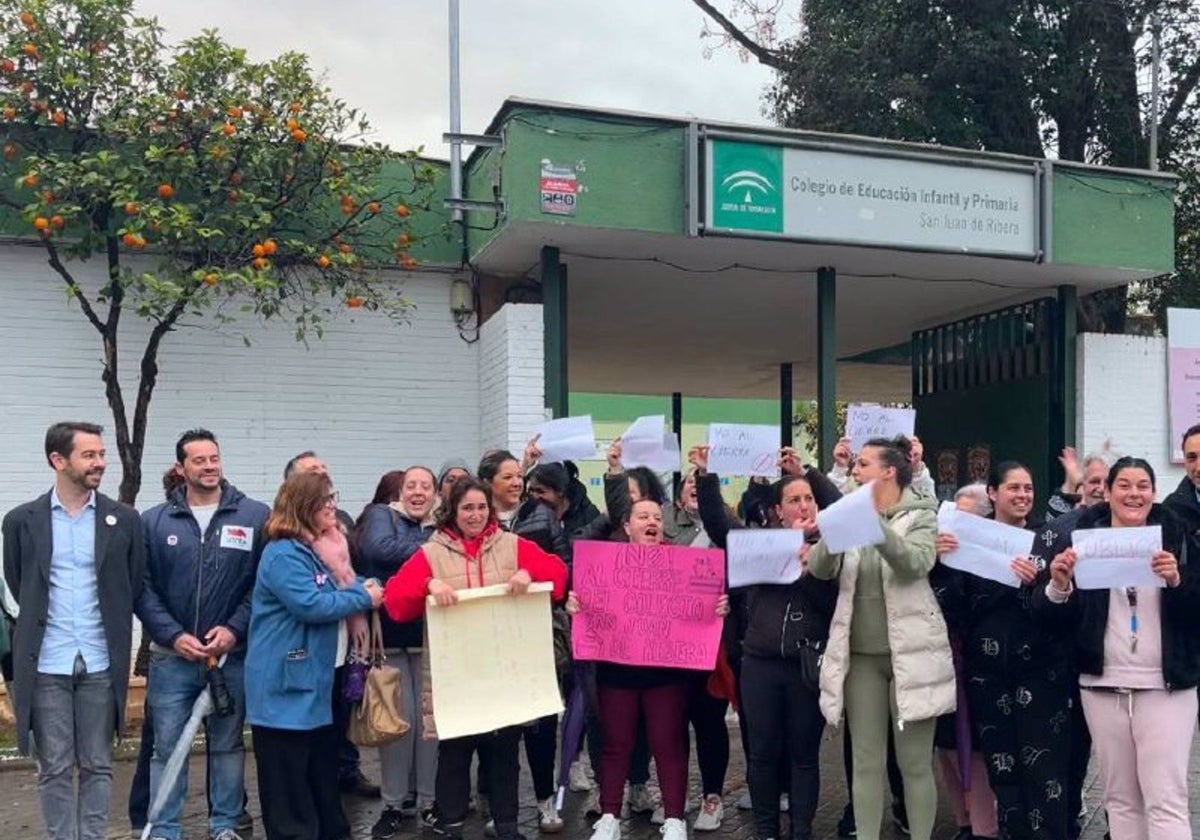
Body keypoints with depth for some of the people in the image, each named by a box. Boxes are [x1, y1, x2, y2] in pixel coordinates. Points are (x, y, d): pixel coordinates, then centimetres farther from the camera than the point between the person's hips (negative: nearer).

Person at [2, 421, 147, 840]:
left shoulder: (124, 519, 0)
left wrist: (108, 626, 9)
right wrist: (44, 624, 13)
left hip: (101, 662, 1)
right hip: (46, 663, 0)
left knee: (97, 766, 9)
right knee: (54, 769, 7)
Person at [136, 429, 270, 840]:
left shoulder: (256, 516, 0)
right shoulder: (154, 522, 2)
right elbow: (142, 587, 0)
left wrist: (235, 629, -11)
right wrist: (174, 635, -10)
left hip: (233, 655, 0)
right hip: (172, 656, 0)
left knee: (228, 744, 11)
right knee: (167, 745, 6)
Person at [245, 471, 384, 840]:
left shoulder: (317, 549, 14)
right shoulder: (284, 554, -16)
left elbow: (335, 591, 22)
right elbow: (310, 605, -24)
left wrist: (362, 589, 0)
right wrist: (364, 598, -13)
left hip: (314, 684, 10)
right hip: (285, 688, -10)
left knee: (322, 774, 18)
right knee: (288, 786, -1)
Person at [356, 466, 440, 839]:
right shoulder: (382, 515, 1)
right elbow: (380, 548, -18)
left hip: (431, 635, 2)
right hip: (391, 634, -2)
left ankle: (428, 799, 21)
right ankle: (394, 802, 16)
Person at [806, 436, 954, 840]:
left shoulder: (921, 516, -2)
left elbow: (916, 564, -22)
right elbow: (819, 568, -5)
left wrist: (875, 522, -37)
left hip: (909, 653, -3)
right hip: (861, 655, 4)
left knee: (915, 763, 5)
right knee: (866, 763, 8)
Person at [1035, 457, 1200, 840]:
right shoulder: (1082, 537, 3)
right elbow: (1057, 619, 1)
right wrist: (1058, 586, -19)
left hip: (1165, 685, -1)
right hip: (1103, 685, 2)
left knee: (1167, 800, -5)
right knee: (1120, 798, 11)